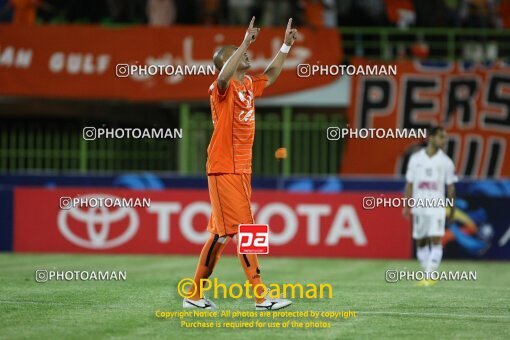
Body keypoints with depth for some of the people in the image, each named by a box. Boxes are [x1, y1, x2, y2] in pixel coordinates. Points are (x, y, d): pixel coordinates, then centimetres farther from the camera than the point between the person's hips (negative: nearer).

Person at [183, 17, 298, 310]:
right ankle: (261, 296, -12)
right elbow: (224, 77, -32)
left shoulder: (248, 85, 15)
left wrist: (286, 46, 25)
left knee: (222, 233, 10)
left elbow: (270, 76, 32)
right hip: (224, 170, -9)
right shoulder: (223, 88, -9)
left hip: (242, 170, 9)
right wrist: (245, 43, -35)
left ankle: (194, 296, 16)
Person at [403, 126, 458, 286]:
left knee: (435, 240, -13)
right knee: (420, 242, 7)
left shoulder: (446, 162, 1)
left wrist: (452, 210, 3)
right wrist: (407, 206, 4)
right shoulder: (415, 159, 4)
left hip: (437, 208, -2)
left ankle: (430, 275, -15)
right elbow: (410, 183, 9)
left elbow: (450, 187, 4)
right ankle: (427, 272, 19)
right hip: (419, 208, 2)